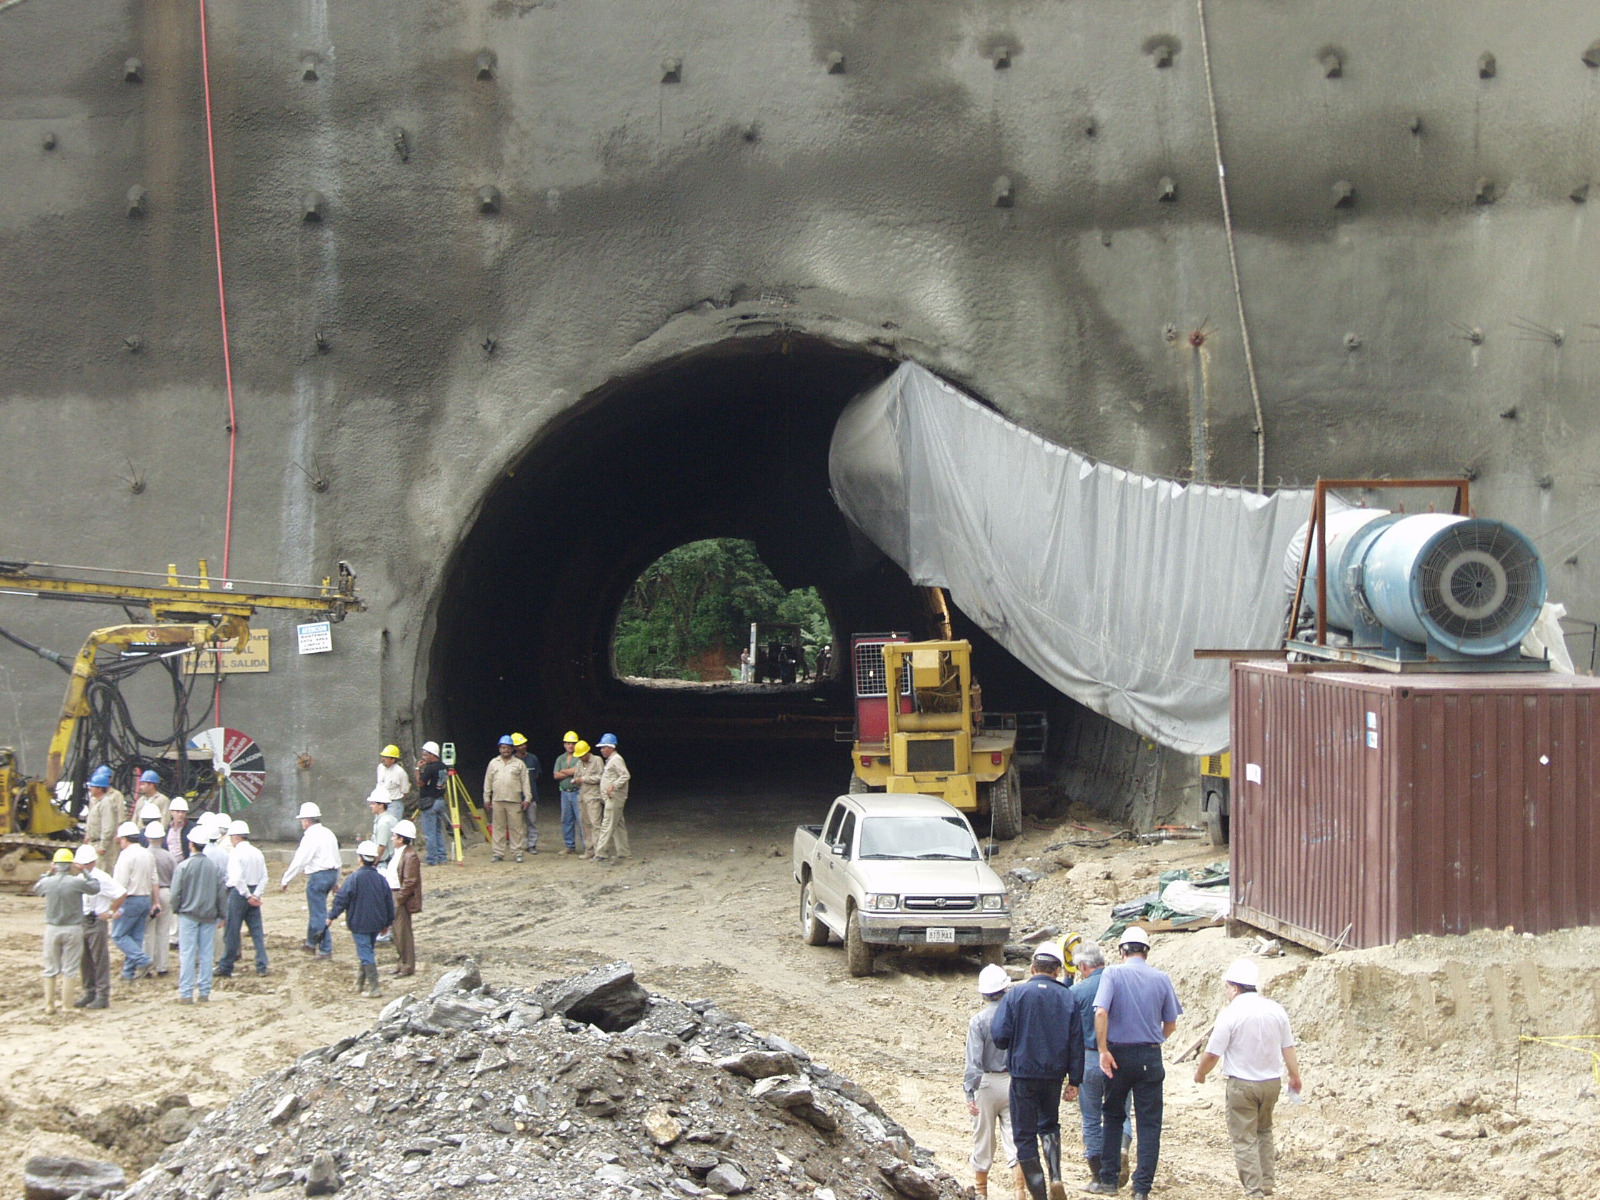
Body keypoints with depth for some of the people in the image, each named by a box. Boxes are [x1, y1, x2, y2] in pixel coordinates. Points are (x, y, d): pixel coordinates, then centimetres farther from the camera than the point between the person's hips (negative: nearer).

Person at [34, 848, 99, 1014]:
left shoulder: (47, 882, -6)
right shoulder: (77, 882, -14)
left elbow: (36, 889, 17)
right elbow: (95, 887, 3)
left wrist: (48, 873, 19)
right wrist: (83, 872, 9)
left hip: (52, 929, 2)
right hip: (73, 929, -2)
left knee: (50, 969, 13)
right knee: (69, 969, 5)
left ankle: (49, 1005, 17)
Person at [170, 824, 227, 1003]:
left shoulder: (183, 867, -11)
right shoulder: (214, 867, 0)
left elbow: (176, 893, -7)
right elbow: (222, 893, 5)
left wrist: (176, 909, 11)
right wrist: (222, 914, 15)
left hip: (188, 914, -3)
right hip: (209, 915, 3)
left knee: (187, 954, 0)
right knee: (206, 954, 8)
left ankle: (186, 993, -1)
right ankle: (204, 992, 11)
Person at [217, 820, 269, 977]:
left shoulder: (235, 853, -11)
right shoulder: (257, 853, 9)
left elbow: (237, 877, -22)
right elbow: (264, 877, 4)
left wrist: (248, 896, -16)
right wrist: (256, 895, -3)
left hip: (238, 893, -6)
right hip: (253, 893, 6)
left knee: (231, 933, 2)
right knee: (257, 931, 8)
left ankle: (225, 968, 9)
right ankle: (261, 966, 5)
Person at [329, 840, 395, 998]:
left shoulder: (355, 877, -14)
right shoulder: (380, 878, 3)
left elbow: (342, 899, -12)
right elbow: (389, 901, 10)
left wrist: (332, 915, 0)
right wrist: (388, 922, 22)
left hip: (359, 924, -6)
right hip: (376, 924, 6)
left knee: (365, 954, -4)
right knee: (368, 952, 18)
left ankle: (374, 987, -9)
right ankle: (361, 984, 27)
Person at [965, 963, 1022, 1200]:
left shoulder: (978, 1020, -10)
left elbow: (974, 1061, -13)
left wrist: (969, 1092, -11)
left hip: (986, 1083, -1)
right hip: (1014, 1082, 1)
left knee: (983, 1138, 10)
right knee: (1015, 1137, 2)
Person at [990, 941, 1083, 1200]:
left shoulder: (1017, 993, -7)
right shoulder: (1067, 997, 0)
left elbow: (1000, 1035, -10)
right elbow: (1076, 1042, 1)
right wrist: (1074, 1080, 8)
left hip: (1023, 1074, -3)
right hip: (1055, 1075, 3)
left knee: (1025, 1135, 6)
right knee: (1049, 1125, 23)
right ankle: (1056, 1177, 2)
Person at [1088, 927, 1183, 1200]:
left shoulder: (1113, 974, -5)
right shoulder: (1161, 979, 1)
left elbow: (1101, 1013, -18)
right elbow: (1171, 1024, 7)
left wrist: (1103, 1050, -12)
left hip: (1119, 1055, -1)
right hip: (1150, 1057, 1)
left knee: (1112, 1117, 16)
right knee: (1149, 1123, 5)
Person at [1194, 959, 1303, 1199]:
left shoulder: (1231, 1014, -14)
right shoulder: (1276, 1010, 1)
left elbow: (1212, 1054, -11)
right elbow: (1288, 1048, 7)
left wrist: (1200, 1073, 7)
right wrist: (1294, 1076, 21)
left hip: (1242, 1084, -5)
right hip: (1272, 1081, 6)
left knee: (1244, 1139, 1)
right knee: (1263, 1131, 24)